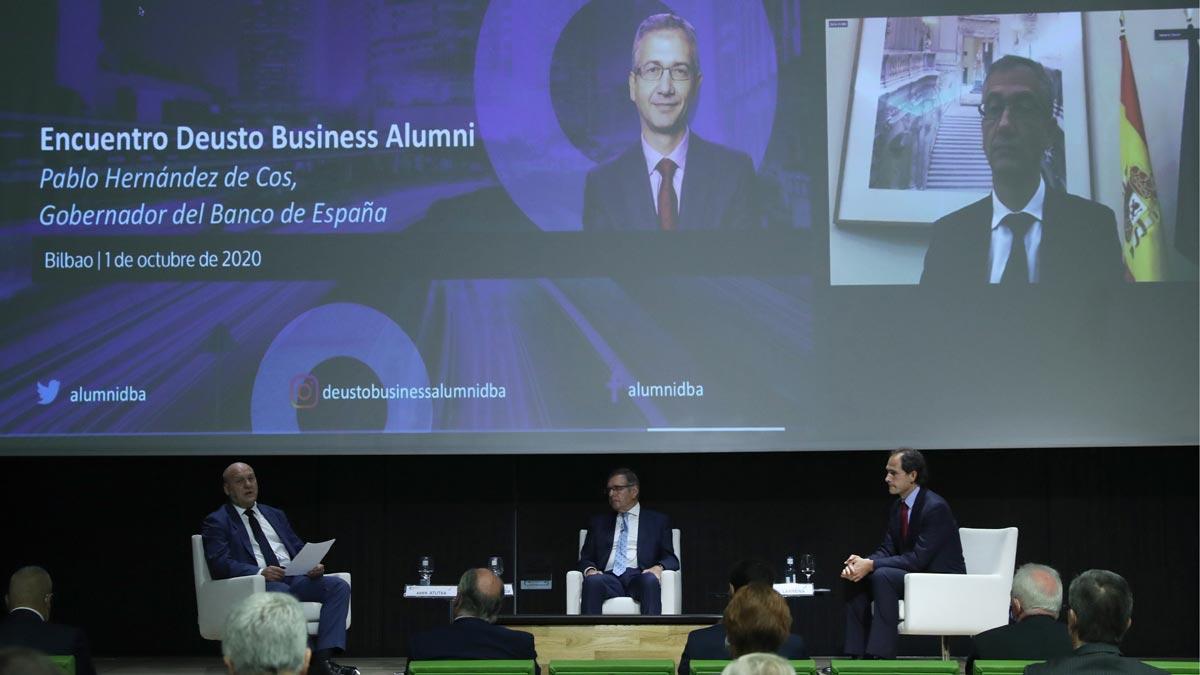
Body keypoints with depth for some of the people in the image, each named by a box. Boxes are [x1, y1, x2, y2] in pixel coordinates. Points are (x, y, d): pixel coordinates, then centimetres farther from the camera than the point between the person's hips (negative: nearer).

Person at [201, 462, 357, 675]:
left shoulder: (275, 515, 26)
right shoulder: (217, 522, 8)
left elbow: (299, 550, 22)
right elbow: (219, 564, -7)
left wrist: (313, 565, -2)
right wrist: (260, 572, -21)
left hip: (293, 577, 6)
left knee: (338, 586, -20)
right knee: (282, 594, -40)